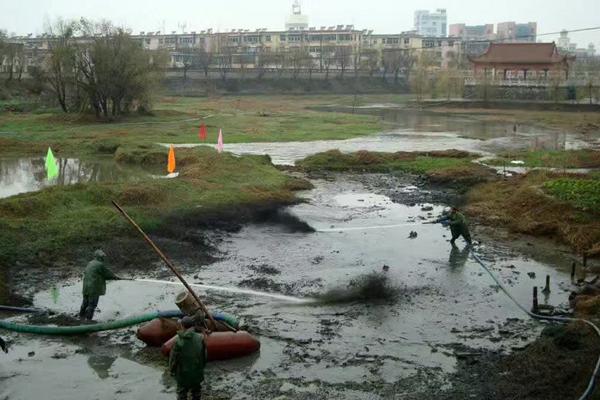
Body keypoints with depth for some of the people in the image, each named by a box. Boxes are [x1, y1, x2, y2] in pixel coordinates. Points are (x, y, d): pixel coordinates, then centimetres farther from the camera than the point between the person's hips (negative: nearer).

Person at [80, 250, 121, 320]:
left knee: (85, 302, 21)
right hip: (94, 288, -9)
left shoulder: (90, 263, 13)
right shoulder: (100, 265, -15)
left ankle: (82, 315, 32)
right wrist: (115, 277, 9)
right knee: (92, 304, -2)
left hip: (86, 287, 9)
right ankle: (89, 318, 0)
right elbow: (107, 273, -9)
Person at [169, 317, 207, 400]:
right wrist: (202, 367, 17)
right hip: (197, 372, 3)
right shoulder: (200, 338, -11)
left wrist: (172, 370, 5)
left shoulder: (178, 341, -20)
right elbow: (204, 355, 1)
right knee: (196, 392, 20)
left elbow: (174, 358, -12)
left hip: (183, 374, -3)